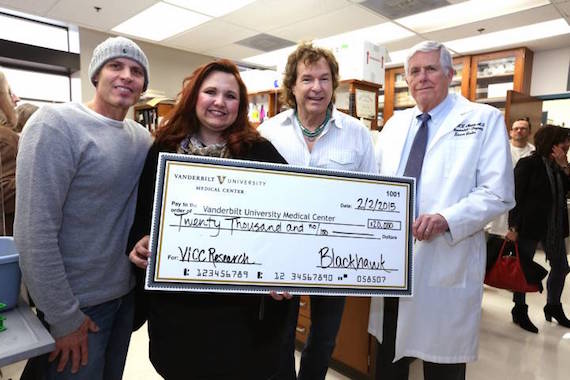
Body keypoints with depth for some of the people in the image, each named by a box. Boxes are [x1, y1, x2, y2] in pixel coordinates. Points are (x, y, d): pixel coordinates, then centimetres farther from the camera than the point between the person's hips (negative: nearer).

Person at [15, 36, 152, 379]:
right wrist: (64, 317, -17)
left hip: (127, 293, 6)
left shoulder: (142, 137, 3)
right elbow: (34, 233, -21)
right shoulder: (56, 124, -17)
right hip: (76, 302, -6)